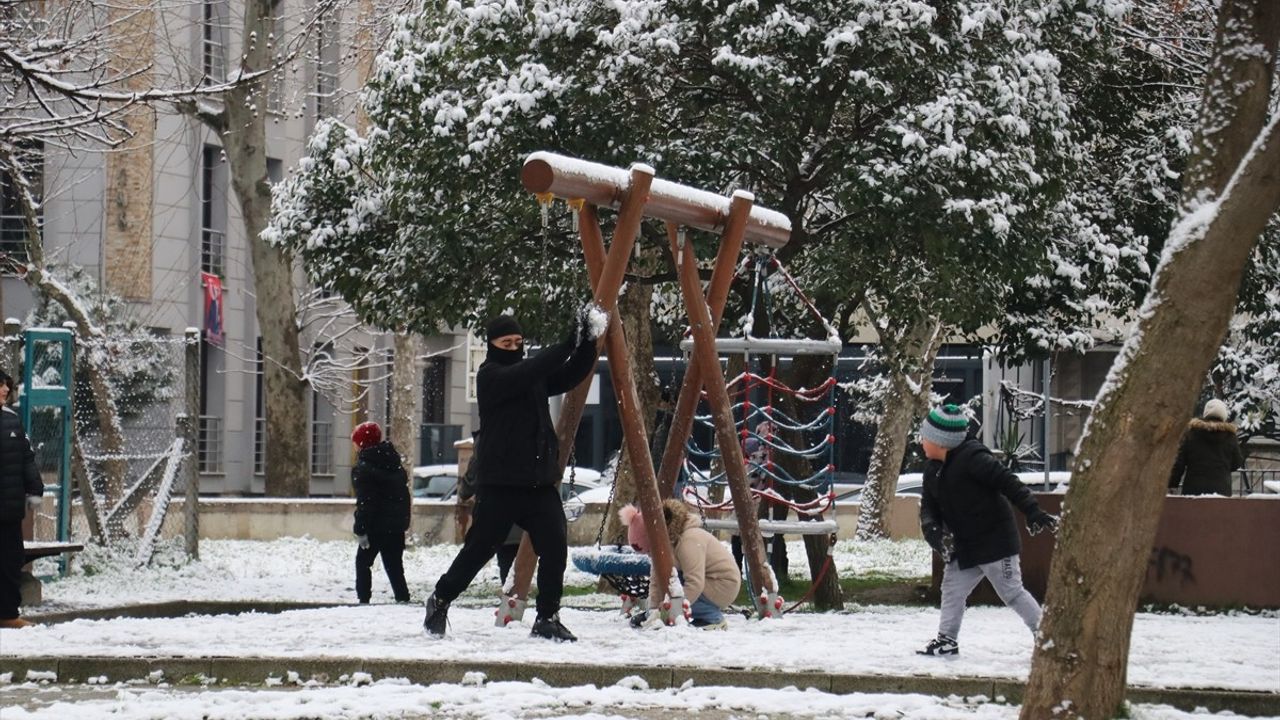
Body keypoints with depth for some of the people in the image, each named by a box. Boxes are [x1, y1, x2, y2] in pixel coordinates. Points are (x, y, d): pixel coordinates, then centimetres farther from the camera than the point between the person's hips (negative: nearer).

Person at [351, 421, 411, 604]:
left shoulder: (363, 467, -12)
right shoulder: (395, 465, 12)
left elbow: (364, 502, -17)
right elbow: (404, 495, 16)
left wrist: (361, 529, -17)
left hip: (376, 525, -6)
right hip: (397, 524, 6)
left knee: (363, 562, 7)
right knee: (394, 565, 9)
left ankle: (363, 599, 1)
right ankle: (403, 598, 0)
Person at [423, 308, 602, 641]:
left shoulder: (535, 375, 14)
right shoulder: (490, 375, -6)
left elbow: (571, 375, 7)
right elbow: (523, 375, -24)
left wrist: (588, 342, -11)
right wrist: (568, 345, -30)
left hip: (540, 482, 5)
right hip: (499, 484, -5)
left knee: (555, 548, -7)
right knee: (479, 549, 2)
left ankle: (547, 618, 2)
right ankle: (440, 601, 23)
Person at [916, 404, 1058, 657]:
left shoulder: (972, 457, -20)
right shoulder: (933, 470, 8)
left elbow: (1008, 482, -23)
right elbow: (929, 506, 9)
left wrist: (1034, 513, -29)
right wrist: (933, 531, -13)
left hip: (995, 539, -8)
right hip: (965, 546, 8)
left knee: (1012, 591, -4)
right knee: (952, 589, 8)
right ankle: (947, 640, 17)